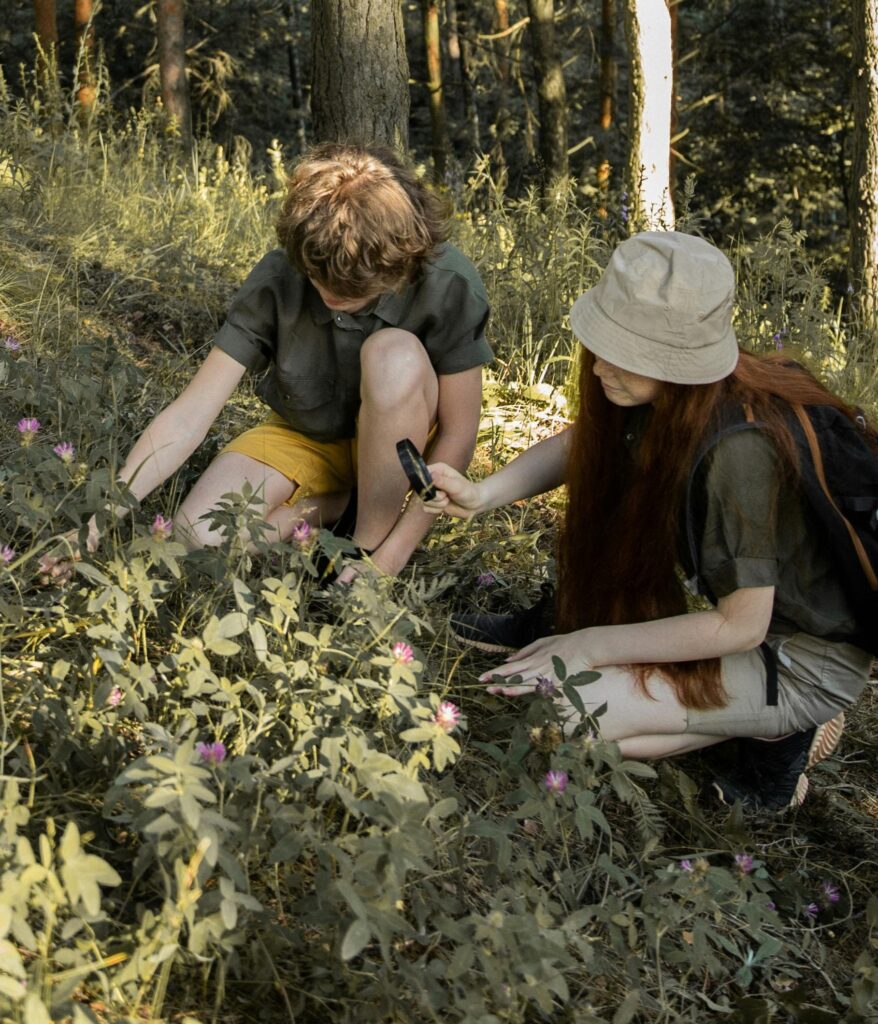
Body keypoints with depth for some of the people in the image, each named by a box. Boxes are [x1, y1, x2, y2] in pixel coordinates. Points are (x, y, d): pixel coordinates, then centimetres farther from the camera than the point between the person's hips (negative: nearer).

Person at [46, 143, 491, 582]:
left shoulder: (448, 284, -27)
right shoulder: (277, 280, -23)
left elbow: (457, 434, -21)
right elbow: (189, 415, -23)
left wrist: (392, 556, -28)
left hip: (400, 441, -1)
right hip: (303, 437, 2)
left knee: (394, 351, -35)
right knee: (199, 534, -24)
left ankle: (370, 541, -20)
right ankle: (337, 504, 0)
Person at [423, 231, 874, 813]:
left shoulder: (741, 451, -35)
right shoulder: (661, 396, -10)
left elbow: (740, 625, -27)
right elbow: (579, 445, 10)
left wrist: (589, 647, -18)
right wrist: (482, 495, -7)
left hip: (802, 655, -8)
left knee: (559, 717, -21)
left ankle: (778, 732, -5)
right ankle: (568, 619, 15)